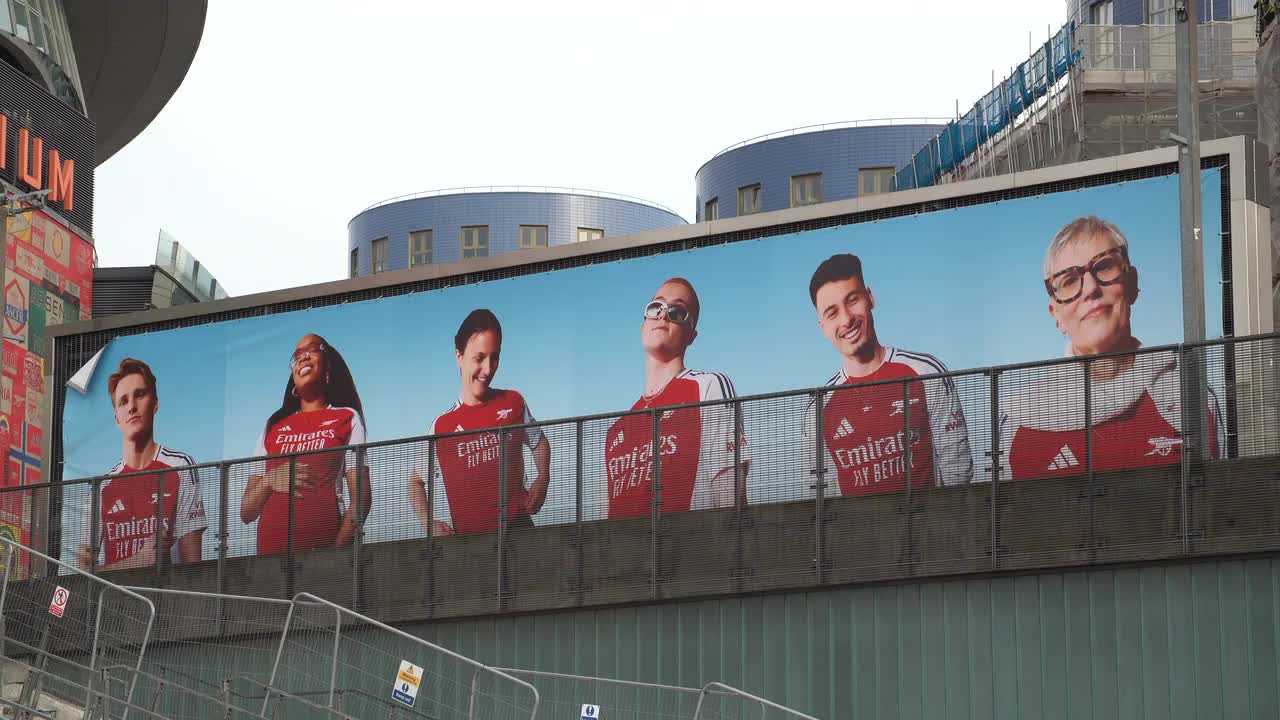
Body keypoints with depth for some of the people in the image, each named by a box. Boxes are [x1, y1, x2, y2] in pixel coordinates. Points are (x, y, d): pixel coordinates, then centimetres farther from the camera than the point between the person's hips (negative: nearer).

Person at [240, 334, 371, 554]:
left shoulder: (347, 419, 13)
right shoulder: (274, 426, 21)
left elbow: (361, 497, 2)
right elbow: (246, 513, 18)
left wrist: (339, 550, -14)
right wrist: (270, 481, -3)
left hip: (324, 544, -2)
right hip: (272, 547, 2)